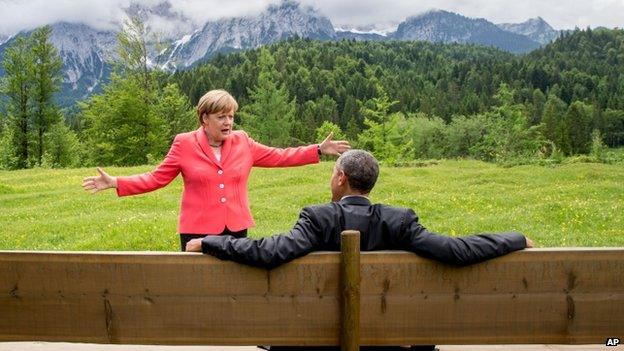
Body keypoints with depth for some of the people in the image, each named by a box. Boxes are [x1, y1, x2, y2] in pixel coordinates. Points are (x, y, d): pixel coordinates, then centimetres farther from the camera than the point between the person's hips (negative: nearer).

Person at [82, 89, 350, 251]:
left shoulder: (242, 142, 5)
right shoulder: (184, 144, -2)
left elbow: (278, 157, 9)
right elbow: (156, 178, -1)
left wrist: (320, 150, 7)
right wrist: (115, 183, -11)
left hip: (236, 229, 3)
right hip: (198, 231, -2)